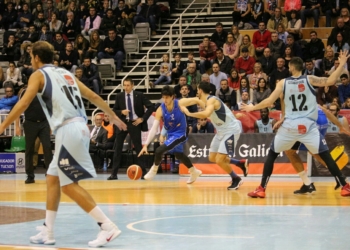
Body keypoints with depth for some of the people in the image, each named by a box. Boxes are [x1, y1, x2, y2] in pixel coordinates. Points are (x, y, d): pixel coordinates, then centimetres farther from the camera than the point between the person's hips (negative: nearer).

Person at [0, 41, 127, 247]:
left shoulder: (38, 75, 3)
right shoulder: (65, 73, 22)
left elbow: (24, 103, -11)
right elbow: (93, 96, 24)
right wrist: (113, 116, 33)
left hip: (68, 131, -8)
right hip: (80, 128, 8)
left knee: (69, 185, -4)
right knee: (53, 179, 16)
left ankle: (108, 226, -10)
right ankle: (47, 232, 19)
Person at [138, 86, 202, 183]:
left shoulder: (180, 103, -24)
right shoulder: (160, 110, -18)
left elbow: (196, 100, -11)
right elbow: (154, 128, -19)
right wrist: (146, 145, -26)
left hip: (180, 134, -6)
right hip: (171, 134, 6)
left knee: (159, 150, -21)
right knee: (178, 154, 26)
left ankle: (154, 170, 7)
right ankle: (194, 172, 50)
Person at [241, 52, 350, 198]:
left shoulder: (283, 83, 2)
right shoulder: (310, 79, -1)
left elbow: (269, 101, -1)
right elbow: (330, 81, -13)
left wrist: (253, 108, 14)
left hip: (289, 126, 1)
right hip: (308, 126, -1)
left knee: (271, 155, 15)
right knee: (326, 156, 5)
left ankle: (261, 189, 10)